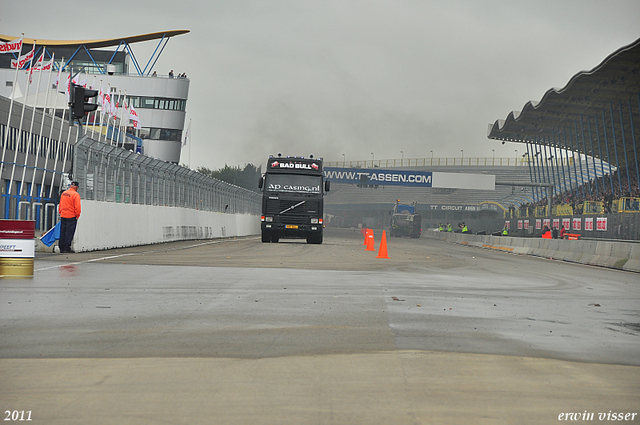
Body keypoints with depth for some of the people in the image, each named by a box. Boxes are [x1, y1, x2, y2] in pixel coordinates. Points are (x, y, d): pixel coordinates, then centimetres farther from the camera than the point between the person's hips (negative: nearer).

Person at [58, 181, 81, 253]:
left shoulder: (63, 193, 9)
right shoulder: (76, 195, -12)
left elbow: (60, 205, 16)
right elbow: (77, 207, -14)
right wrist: (77, 215, -4)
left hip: (63, 216, 6)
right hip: (71, 216, -6)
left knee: (62, 232, 10)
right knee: (69, 232, -3)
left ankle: (61, 248, 13)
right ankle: (67, 248, -4)